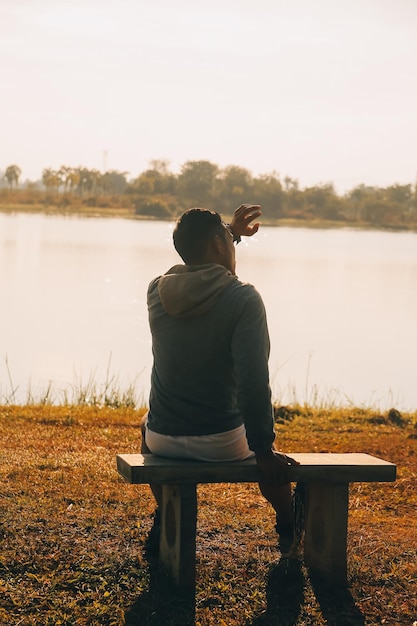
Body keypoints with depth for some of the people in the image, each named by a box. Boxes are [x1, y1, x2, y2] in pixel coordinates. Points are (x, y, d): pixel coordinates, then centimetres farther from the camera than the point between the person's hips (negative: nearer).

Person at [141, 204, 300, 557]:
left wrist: (232, 232, 31)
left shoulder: (157, 291, -3)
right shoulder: (243, 299, -19)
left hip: (163, 441, 3)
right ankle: (289, 533, 46)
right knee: (270, 452, 33)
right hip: (221, 444, -3)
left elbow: (195, 266, 23)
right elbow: (253, 384, -24)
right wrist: (264, 451, -14)